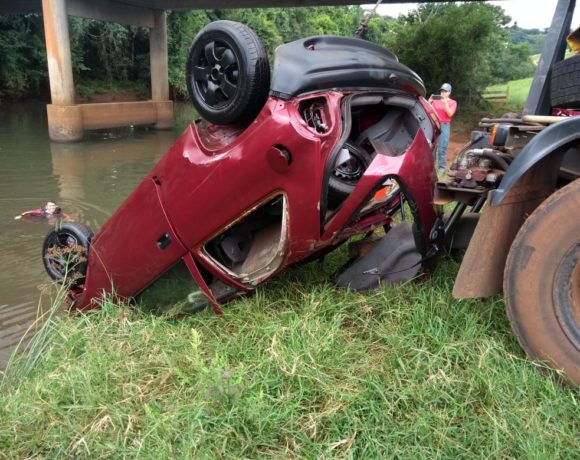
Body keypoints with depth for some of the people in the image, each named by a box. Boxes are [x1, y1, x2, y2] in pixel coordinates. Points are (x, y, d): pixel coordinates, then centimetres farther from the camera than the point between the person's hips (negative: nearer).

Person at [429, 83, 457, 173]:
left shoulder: (453, 102, 7)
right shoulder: (435, 100, 10)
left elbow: (450, 114, -7)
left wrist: (445, 103, -15)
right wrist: (429, 102, -8)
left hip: (445, 126, -2)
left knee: (442, 148, -5)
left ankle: (442, 167, 0)